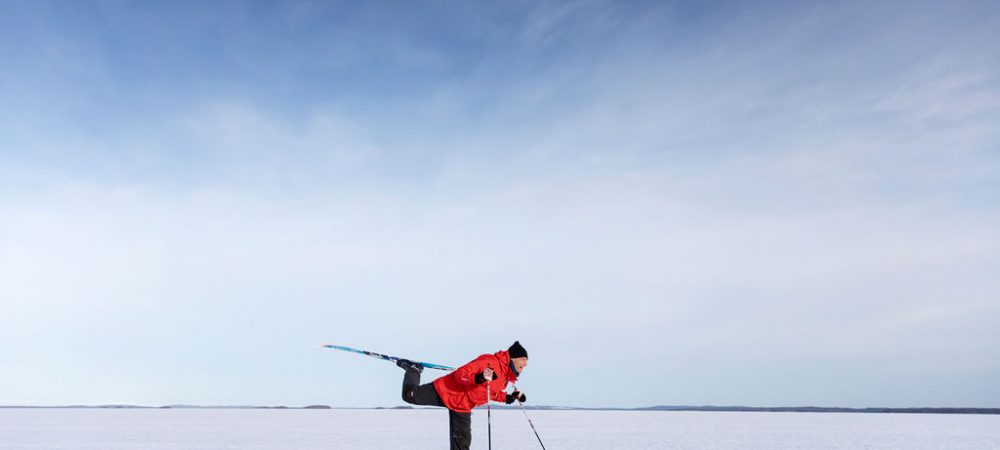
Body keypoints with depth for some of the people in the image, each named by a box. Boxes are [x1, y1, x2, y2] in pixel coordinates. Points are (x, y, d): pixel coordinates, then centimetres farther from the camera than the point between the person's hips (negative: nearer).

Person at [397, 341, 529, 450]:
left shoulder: (506, 376, 4)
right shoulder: (491, 361, -25)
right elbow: (461, 374, -29)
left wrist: (508, 397, 6)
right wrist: (479, 378, -46)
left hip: (462, 407, 8)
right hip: (446, 391, -8)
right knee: (410, 396, -6)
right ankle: (413, 369, 23)